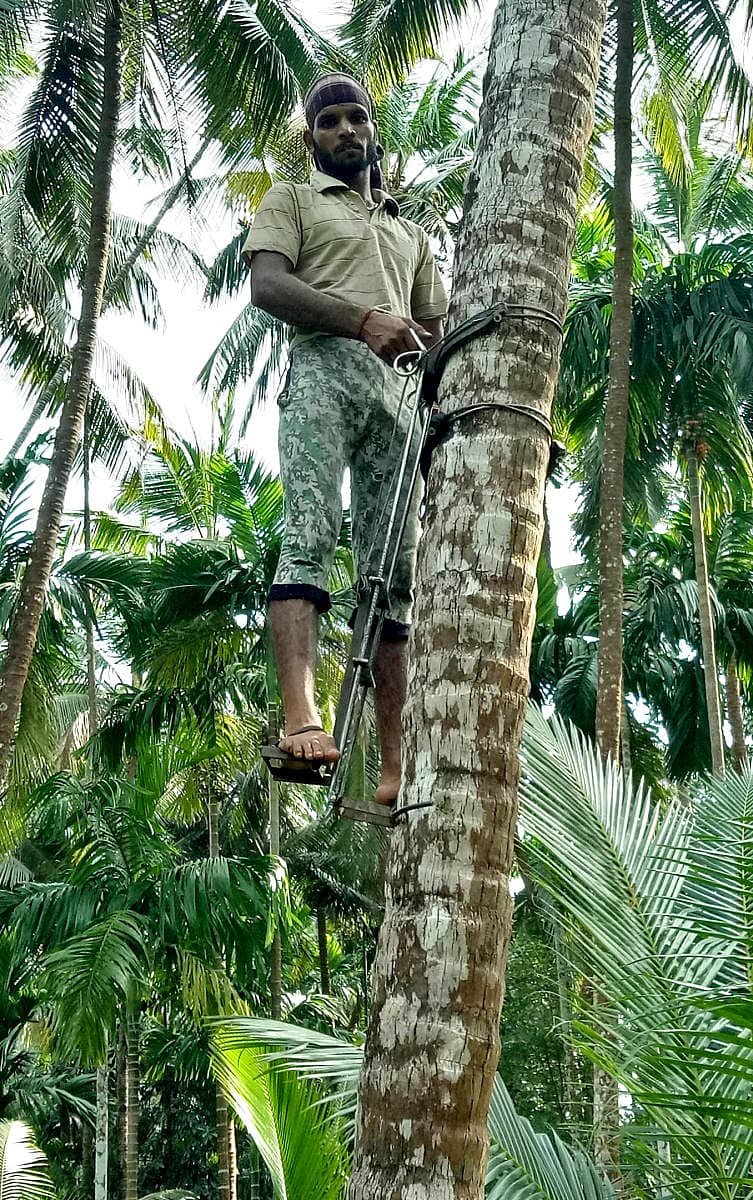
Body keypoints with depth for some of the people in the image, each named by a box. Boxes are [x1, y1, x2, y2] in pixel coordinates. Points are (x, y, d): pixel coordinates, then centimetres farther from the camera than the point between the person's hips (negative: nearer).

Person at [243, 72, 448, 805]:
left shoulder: (409, 234, 34)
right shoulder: (293, 201, 19)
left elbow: (436, 332, 30)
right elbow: (268, 283, 0)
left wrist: (424, 340, 4)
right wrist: (362, 320, -15)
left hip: (394, 388, 4)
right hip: (323, 367, -4)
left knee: (394, 566, -7)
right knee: (310, 532, -26)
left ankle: (396, 766, -12)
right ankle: (301, 718, -40)